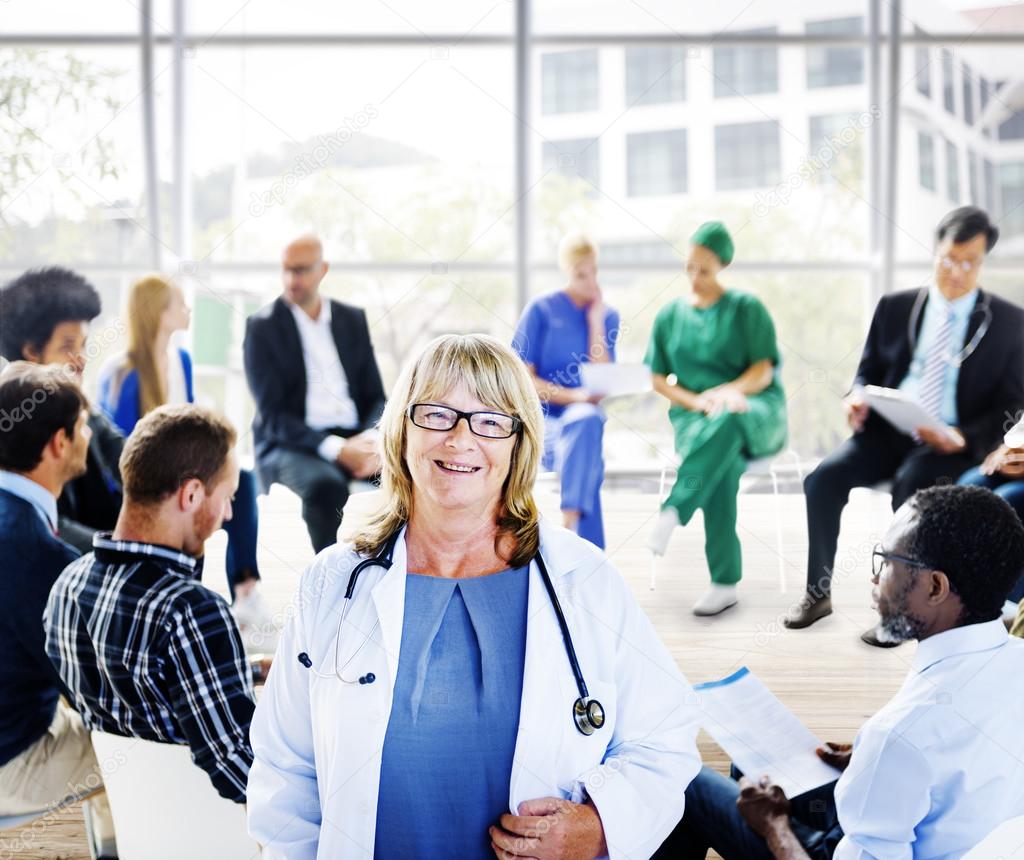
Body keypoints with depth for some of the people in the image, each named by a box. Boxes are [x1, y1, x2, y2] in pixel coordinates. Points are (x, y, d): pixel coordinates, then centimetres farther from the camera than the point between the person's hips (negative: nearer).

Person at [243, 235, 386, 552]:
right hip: (290, 446, -4)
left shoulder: (353, 319, 13)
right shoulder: (262, 326, 0)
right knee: (325, 484, -38)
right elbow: (272, 415, -8)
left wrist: (371, 441, -11)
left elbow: (376, 397, 12)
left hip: (354, 440, 4)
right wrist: (336, 449, -21)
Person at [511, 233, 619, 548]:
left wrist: (596, 321, -4)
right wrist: (573, 395, -19)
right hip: (541, 418, -3)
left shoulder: (608, 315, 11)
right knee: (589, 464, -35)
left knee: (589, 420, -36)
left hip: (584, 418, 3)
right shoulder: (541, 310, 0)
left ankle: (568, 525, -43)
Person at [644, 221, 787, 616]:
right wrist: (696, 402, -8)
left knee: (727, 423, -42)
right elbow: (658, 379, 12)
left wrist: (730, 391, -25)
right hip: (694, 416, 1)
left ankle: (673, 511, -45)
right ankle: (725, 583, -36)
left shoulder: (747, 309, 5)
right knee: (721, 465, -36)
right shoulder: (669, 315, 14)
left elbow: (763, 372, -3)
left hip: (757, 410, -1)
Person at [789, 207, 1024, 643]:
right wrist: (858, 396, -9)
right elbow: (869, 371, 17)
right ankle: (818, 593, -6)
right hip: (888, 429, 3)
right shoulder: (894, 307, 11)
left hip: (955, 443, -3)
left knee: (910, 486, -36)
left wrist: (965, 438, -19)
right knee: (823, 478, -23)